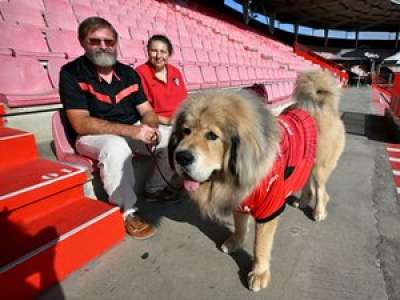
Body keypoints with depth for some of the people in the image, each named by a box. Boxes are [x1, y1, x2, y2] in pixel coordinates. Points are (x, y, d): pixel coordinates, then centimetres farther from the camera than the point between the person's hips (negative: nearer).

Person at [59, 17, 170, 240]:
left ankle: (156, 187, 10)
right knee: (117, 146, -37)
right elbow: (81, 124, -22)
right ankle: (128, 212, -18)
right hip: (93, 136, -5)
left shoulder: (129, 73, 3)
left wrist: (150, 128, -23)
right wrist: (132, 131, -32)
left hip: (133, 131, 6)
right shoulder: (71, 73, -12)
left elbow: (147, 111, 3)